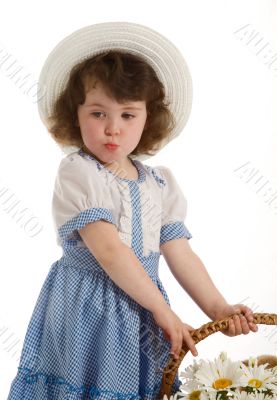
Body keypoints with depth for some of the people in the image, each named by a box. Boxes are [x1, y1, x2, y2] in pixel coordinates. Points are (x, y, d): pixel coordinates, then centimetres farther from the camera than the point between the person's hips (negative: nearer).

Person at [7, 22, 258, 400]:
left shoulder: (160, 183, 6)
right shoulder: (77, 173, -13)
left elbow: (180, 255, 7)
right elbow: (109, 252, -20)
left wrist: (218, 308, -3)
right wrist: (163, 310, -19)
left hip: (142, 305, 5)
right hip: (87, 312, -5)